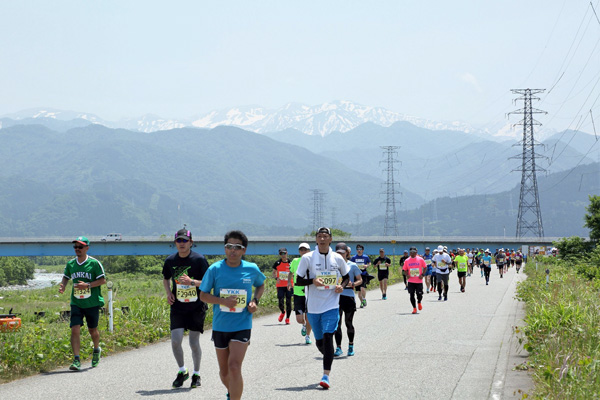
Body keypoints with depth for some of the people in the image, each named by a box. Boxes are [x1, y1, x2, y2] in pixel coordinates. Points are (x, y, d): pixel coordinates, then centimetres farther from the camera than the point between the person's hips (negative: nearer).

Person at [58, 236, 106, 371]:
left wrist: (87, 285, -18)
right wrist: (62, 286, 0)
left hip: (92, 303, -2)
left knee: (92, 330, 11)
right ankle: (76, 360, -13)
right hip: (76, 303, 2)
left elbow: (102, 280, -6)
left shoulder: (94, 263, -7)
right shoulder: (70, 264, 6)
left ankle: (96, 350, 42)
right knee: (75, 329, -12)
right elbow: (66, 277, 21)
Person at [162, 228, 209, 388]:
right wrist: (168, 293, 3)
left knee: (194, 343, 2)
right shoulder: (170, 260, 3)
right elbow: (166, 278, 21)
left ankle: (196, 374, 22)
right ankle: (182, 371, 14)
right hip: (177, 308, 3)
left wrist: (192, 282, -23)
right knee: (175, 341, -9)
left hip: (197, 308, -3)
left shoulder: (199, 259, -9)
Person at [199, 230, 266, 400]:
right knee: (224, 370, 14)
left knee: (234, 367, -18)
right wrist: (223, 301, -19)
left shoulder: (252, 269, -3)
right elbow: (203, 295, -2)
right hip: (220, 327, 2)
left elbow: (261, 286, 17)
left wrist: (255, 300, -2)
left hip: (242, 327, -2)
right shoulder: (215, 269, -7)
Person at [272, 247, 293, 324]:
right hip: (280, 286, 1)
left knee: (288, 302, 0)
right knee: (280, 302, -4)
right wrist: (276, 278, -10)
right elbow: (274, 273, 11)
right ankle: (283, 312, 28)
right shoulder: (277, 263, 2)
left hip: (289, 286, -1)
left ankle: (287, 318, 13)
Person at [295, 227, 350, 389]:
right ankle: (329, 357, 43)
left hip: (331, 305, -1)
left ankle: (326, 376, -18)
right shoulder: (307, 258, -1)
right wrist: (312, 280, -18)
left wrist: (342, 286, -4)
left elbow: (346, 276, 17)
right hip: (313, 307, 1)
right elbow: (299, 280, 1)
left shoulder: (337, 258, 3)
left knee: (327, 337, -17)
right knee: (319, 342, 10)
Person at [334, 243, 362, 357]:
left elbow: (360, 280, 4)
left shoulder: (352, 265, 2)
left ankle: (351, 345, 27)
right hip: (337, 296, 2)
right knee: (337, 322, -7)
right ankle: (338, 348, -6)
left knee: (348, 323, 6)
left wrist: (352, 284, -15)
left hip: (349, 296, -2)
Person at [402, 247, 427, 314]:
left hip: (419, 281, -1)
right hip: (411, 281, 1)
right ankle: (414, 308, 11)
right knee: (412, 294, -2)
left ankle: (419, 303, 33)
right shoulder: (407, 261, 3)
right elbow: (405, 269, 11)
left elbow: (425, 267, 6)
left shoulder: (420, 259, -1)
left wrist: (422, 274, -7)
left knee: (419, 294, -1)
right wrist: (407, 275, -8)